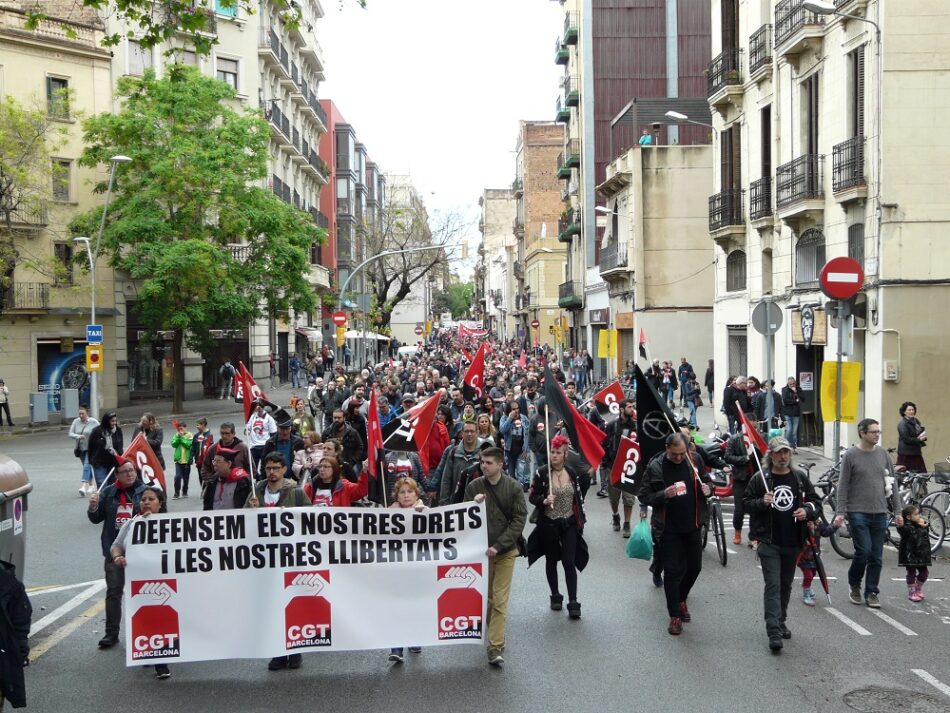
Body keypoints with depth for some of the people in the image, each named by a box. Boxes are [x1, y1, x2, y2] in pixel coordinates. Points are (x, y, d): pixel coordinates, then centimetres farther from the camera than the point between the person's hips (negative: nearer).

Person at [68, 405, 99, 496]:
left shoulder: (93, 422, -9)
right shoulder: (76, 421, 0)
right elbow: (70, 434, -2)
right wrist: (78, 436, -21)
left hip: (91, 449, -5)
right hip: (81, 449, 5)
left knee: (87, 466, -18)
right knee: (87, 467, 17)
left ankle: (83, 486, -26)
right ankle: (90, 485, 32)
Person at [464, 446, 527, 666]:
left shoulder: (514, 488, -7)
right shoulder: (473, 487, -3)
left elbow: (519, 520, -9)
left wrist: (498, 545, -16)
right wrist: (474, 505, -20)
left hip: (505, 551, -2)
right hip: (480, 549, 2)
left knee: (500, 600, -6)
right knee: (486, 596, 12)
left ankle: (495, 647, -4)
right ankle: (496, 634, 33)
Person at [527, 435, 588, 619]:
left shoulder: (572, 473, 1)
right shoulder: (542, 473, -9)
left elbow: (578, 497, 11)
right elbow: (532, 496, -5)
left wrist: (581, 519, 12)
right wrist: (544, 500, -25)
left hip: (569, 523, 1)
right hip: (548, 524, -1)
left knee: (569, 562, -4)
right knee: (551, 561, 12)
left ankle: (573, 602, -1)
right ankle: (555, 596, 28)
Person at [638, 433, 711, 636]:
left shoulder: (694, 461, -1)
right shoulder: (655, 467, -11)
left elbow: (706, 480, 16)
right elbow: (644, 496, -8)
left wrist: (707, 488, -7)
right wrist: (664, 494, -25)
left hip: (692, 525, 4)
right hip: (669, 528, -4)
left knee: (694, 567, 15)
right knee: (673, 571, 0)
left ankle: (681, 599, 41)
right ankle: (675, 616, 12)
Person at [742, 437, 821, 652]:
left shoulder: (800, 478, 5)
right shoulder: (760, 479, -5)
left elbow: (816, 501, 12)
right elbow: (746, 502, 1)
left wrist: (807, 511, -8)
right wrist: (761, 502, -19)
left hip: (793, 542, 4)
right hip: (769, 542, -4)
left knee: (786, 584, 17)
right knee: (773, 585, -9)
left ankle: (780, 622, 34)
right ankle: (774, 632, -12)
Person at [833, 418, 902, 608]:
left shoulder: (883, 454, 9)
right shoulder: (850, 455, -4)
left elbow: (892, 484, 13)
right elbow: (843, 486, -4)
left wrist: (897, 511, 10)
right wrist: (840, 512, -9)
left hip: (880, 514, 4)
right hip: (858, 513, -4)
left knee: (876, 557, 6)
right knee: (863, 551, -10)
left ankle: (872, 593, 17)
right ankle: (854, 585, 15)